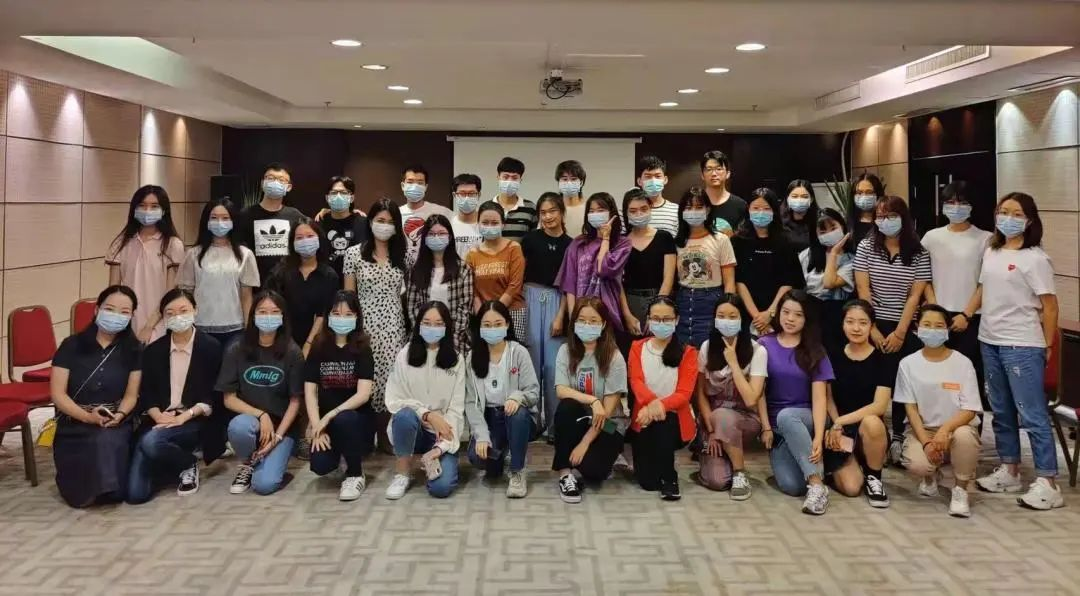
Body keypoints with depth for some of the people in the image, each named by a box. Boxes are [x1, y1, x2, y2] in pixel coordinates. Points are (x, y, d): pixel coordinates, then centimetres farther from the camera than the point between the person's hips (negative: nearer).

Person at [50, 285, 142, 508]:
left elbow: (131, 394, 3)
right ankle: (71, 474, 12)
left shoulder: (132, 350, 4)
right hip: (74, 427, -1)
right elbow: (58, 394, -7)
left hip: (116, 426, 1)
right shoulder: (71, 345, -2)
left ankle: (104, 489, 1)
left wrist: (119, 415, -20)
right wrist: (89, 417, -23)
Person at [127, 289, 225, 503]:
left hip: (195, 423, -3)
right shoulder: (153, 351, 11)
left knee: (151, 442, -35)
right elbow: (146, 394, 7)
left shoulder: (211, 347, 0)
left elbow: (214, 396, -4)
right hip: (160, 422, 3)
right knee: (135, 494, -13)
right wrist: (158, 416, -13)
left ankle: (188, 464, -4)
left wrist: (185, 416, -17)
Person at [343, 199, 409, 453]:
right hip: (365, 325, -2)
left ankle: (387, 434, 10)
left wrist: (410, 323, 5)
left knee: (392, 376, -4)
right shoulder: (354, 253, 2)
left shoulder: (402, 255, 9)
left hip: (394, 326, 2)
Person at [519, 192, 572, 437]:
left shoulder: (569, 244, 4)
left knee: (553, 364, -1)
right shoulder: (530, 239, 3)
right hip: (531, 300, 0)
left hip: (557, 302, 0)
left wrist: (560, 316, -3)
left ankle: (555, 422, 8)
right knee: (532, 361, 2)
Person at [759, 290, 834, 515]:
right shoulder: (765, 345, 3)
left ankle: (817, 483, -35)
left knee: (786, 416, -39)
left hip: (803, 419, -1)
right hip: (776, 426, 1)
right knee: (791, 485, -24)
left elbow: (819, 398, -8)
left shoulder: (815, 352, 1)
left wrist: (818, 437, -22)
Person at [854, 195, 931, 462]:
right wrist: (872, 329, -9)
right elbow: (863, 290, -3)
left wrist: (899, 333, -9)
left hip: (906, 328, 0)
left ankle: (898, 437, 12)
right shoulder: (866, 247, 1)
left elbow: (915, 295, -3)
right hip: (874, 326, 0)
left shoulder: (919, 253, 1)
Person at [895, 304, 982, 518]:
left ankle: (960, 489, -10)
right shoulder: (909, 364, -2)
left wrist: (944, 430, -27)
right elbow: (910, 407, -3)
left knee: (964, 435, -38)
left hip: (955, 427, 0)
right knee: (916, 465, -31)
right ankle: (930, 476, 12)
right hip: (921, 429, 1)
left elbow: (970, 410, -10)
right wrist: (926, 441, -15)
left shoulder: (962, 363, -6)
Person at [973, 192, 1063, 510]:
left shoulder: (1035, 258, -10)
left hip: (1022, 345, -7)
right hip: (989, 342, 7)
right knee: (1002, 411, 14)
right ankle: (1009, 471, 26)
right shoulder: (990, 252, 10)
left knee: (1032, 414, -6)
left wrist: (1047, 346, -6)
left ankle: (1048, 483, 0)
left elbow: (1049, 305, -9)